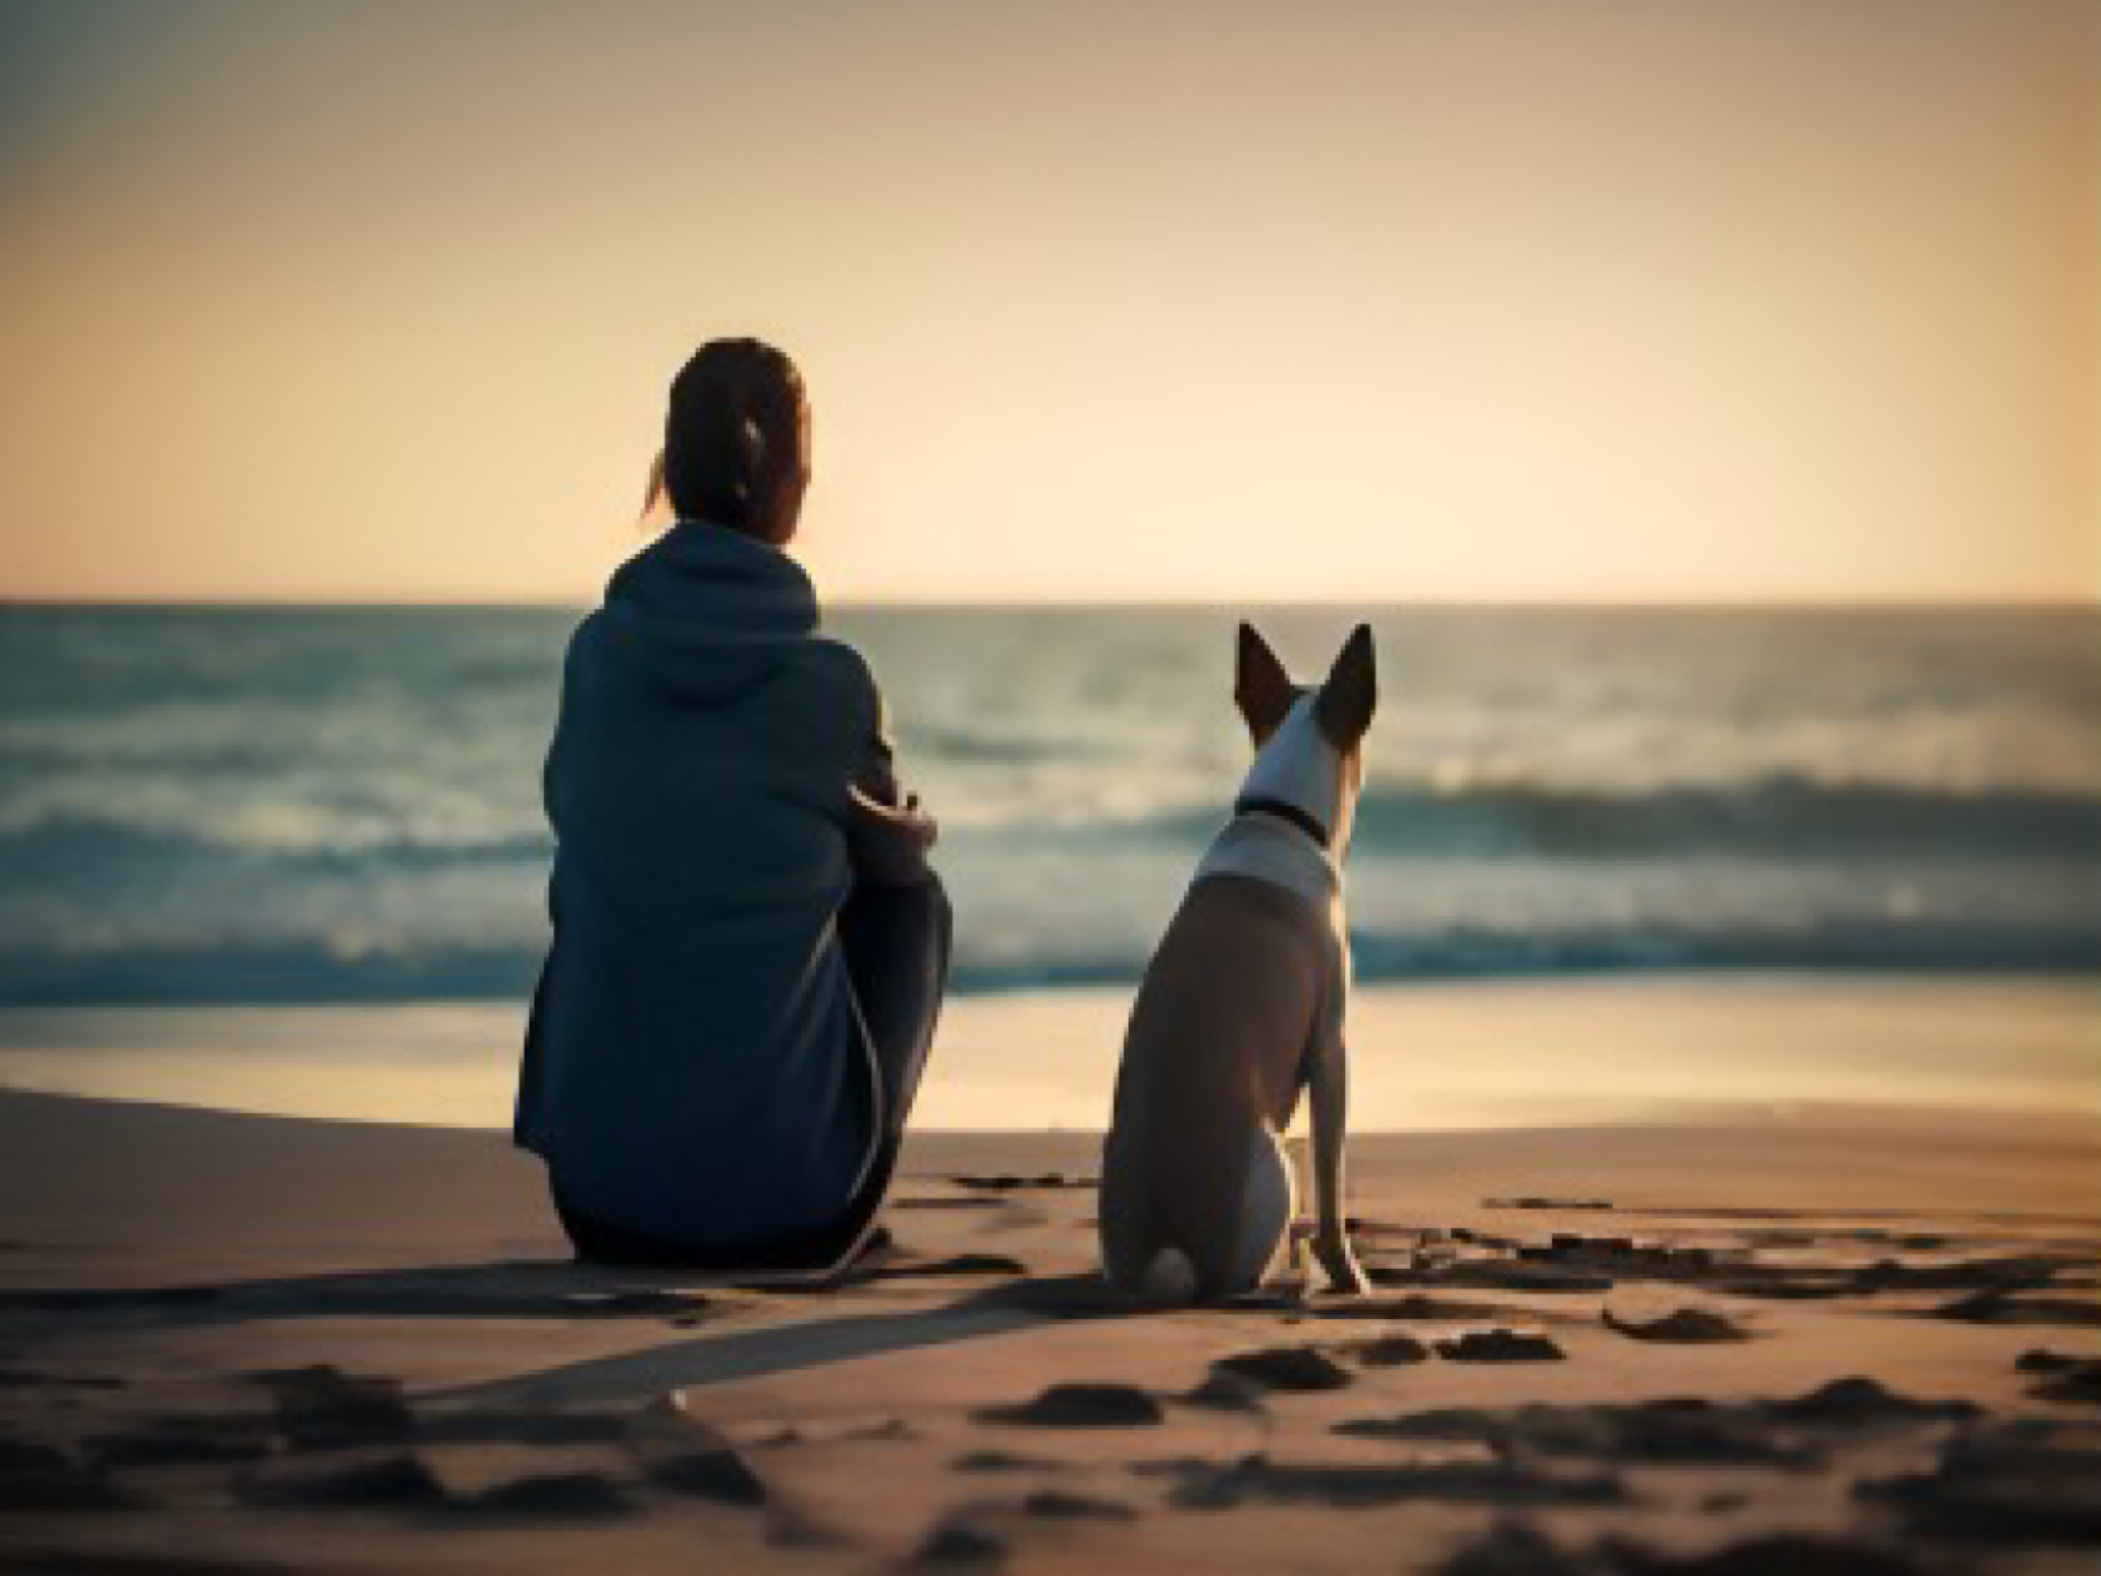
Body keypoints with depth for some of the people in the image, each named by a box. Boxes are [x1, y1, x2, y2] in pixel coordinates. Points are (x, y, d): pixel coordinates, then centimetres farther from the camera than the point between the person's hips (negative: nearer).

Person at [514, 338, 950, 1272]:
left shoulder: (596, 651, -2)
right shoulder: (831, 683, -9)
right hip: (787, 1192, -3)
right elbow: (892, 849, 12)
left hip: (594, 1182, 3)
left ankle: (635, 1219, 34)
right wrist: (912, 828, 37)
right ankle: (840, 1200, 31)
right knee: (913, 894, 24)